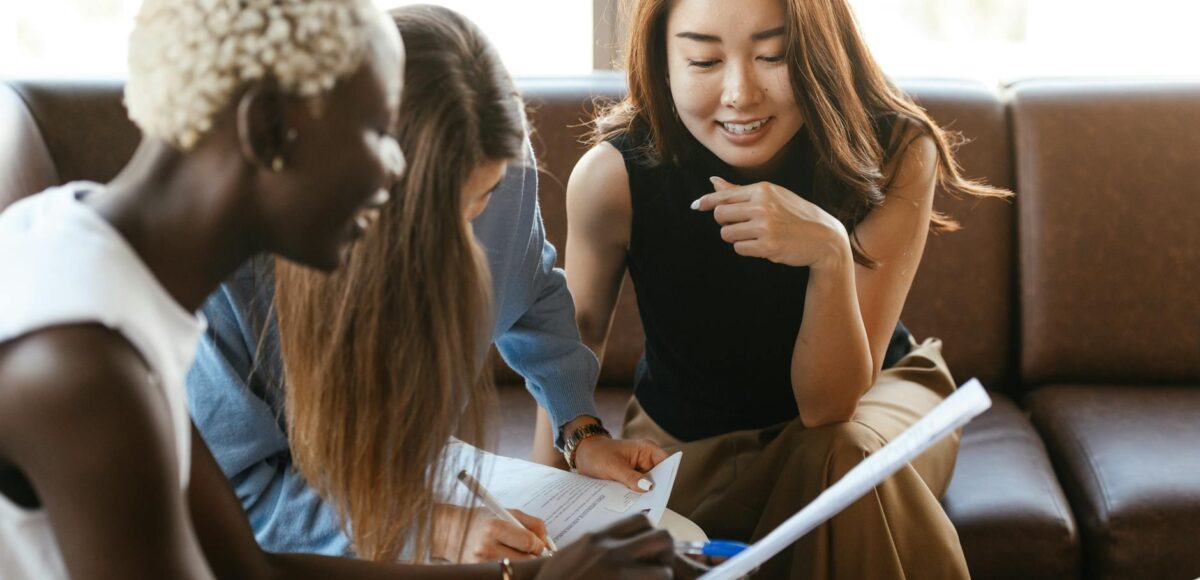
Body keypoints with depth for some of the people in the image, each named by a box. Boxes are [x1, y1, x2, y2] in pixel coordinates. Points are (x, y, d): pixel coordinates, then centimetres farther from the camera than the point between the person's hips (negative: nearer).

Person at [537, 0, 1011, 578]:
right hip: (685, 439, 1)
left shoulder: (895, 155, -27)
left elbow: (828, 406, -27)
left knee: (845, 457, -33)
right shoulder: (614, 175, -26)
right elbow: (574, 341, -5)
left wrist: (832, 254, -44)